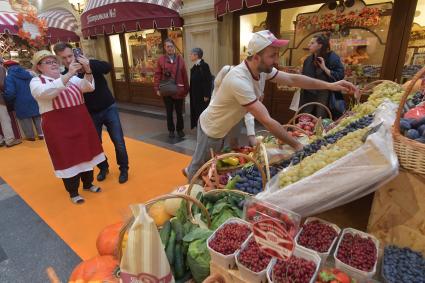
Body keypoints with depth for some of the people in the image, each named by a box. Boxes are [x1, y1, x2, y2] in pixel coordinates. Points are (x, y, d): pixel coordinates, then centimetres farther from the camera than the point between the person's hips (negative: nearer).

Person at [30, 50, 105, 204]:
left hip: (81, 122, 5)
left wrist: (88, 71, -23)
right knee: (67, 157, 5)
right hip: (58, 126, -4)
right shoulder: (36, 82, -3)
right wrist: (68, 75, -34)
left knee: (86, 153, 13)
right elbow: (46, 92, -25)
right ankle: (73, 192, 22)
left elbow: (88, 87, -4)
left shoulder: (71, 78, 10)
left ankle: (88, 183, 33)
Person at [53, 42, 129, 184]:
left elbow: (108, 67, -26)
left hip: (109, 109, -2)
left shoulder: (90, 64, -7)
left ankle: (124, 168, 19)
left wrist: (89, 64, -40)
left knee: (118, 142, 0)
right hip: (91, 114, 2)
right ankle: (103, 168, 35)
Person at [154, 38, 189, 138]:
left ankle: (180, 129, 27)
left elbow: (184, 75, 1)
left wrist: (186, 89, -1)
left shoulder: (180, 59, 2)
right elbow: (157, 75, -3)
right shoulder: (161, 59, 0)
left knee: (179, 112, 11)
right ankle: (171, 130, 25)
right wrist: (157, 88, -10)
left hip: (179, 90, 1)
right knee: (169, 112, 10)